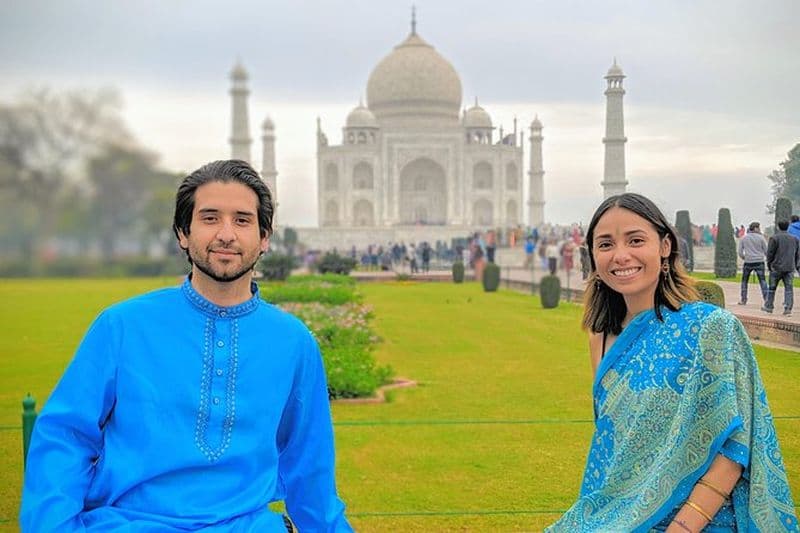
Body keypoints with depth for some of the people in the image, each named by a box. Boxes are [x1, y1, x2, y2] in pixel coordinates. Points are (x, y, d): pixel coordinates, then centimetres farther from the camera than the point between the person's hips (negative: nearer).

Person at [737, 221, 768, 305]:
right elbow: (766, 251, 1)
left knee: (744, 281, 16)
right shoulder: (761, 238, -1)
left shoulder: (743, 238, 5)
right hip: (759, 263, -2)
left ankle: (743, 300, 15)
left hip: (748, 263, 2)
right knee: (763, 281, -1)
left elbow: (740, 252, 4)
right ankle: (766, 299, -11)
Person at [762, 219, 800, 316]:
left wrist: (769, 264, 6)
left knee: (772, 287, 10)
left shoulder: (774, 238, -7)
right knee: (789, 288, 3)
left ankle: (769, 306, 19)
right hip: (790, 268, 3)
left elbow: (770, 253, -7)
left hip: (777, 267, -3)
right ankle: (788, 309, -5)